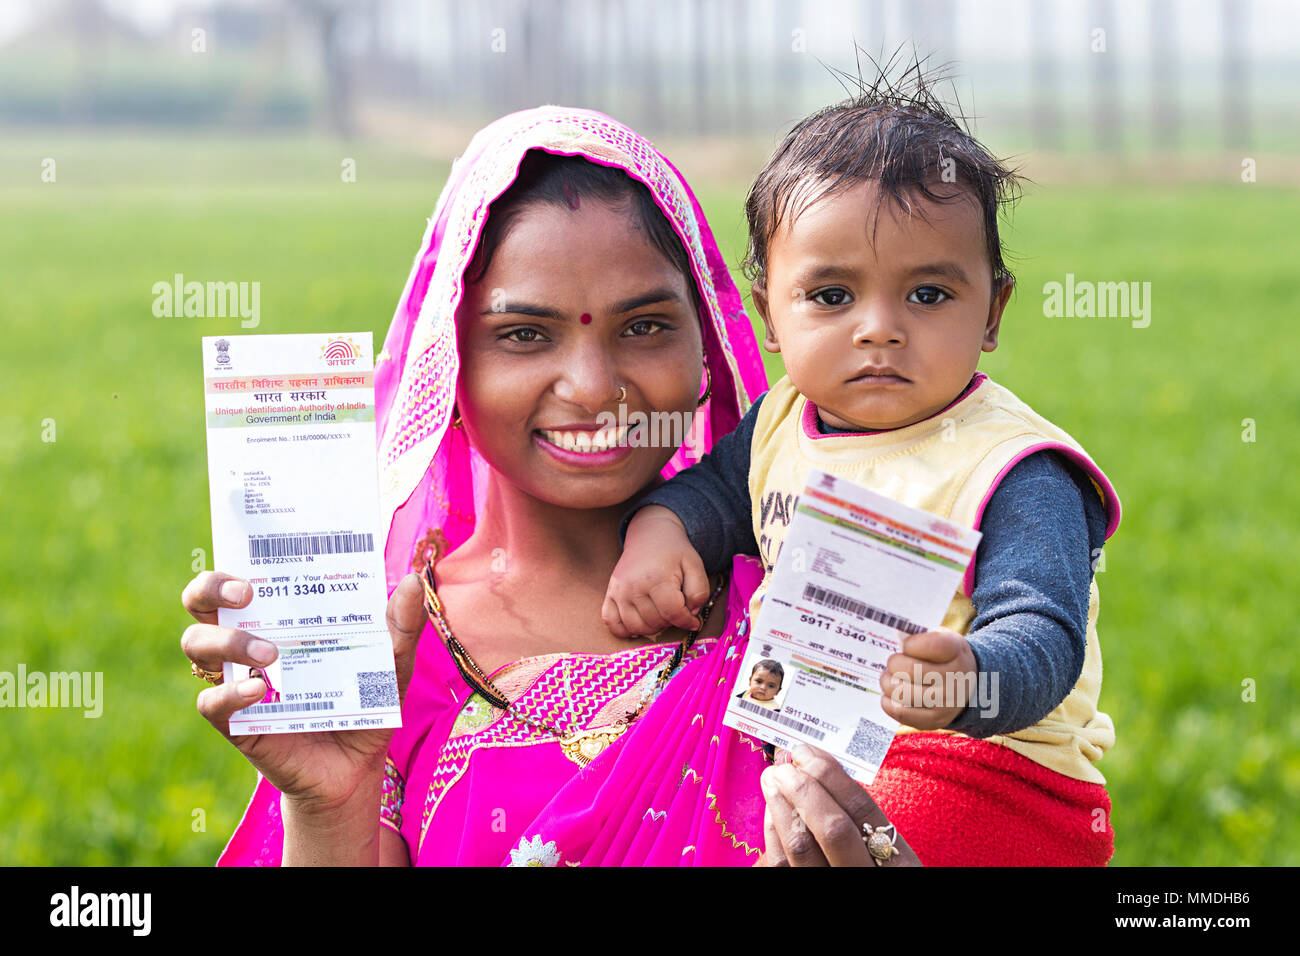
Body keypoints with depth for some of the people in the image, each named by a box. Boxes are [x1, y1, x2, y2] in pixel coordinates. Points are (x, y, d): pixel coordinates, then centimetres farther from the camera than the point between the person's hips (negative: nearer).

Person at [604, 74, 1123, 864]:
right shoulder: (784, 423, 8)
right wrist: (661, 523, 6)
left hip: (982, 766, -8)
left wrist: (966, 680, -50)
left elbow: (1040, 639, -27)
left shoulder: (1013, 474, -16)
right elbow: (719, 486, 30)